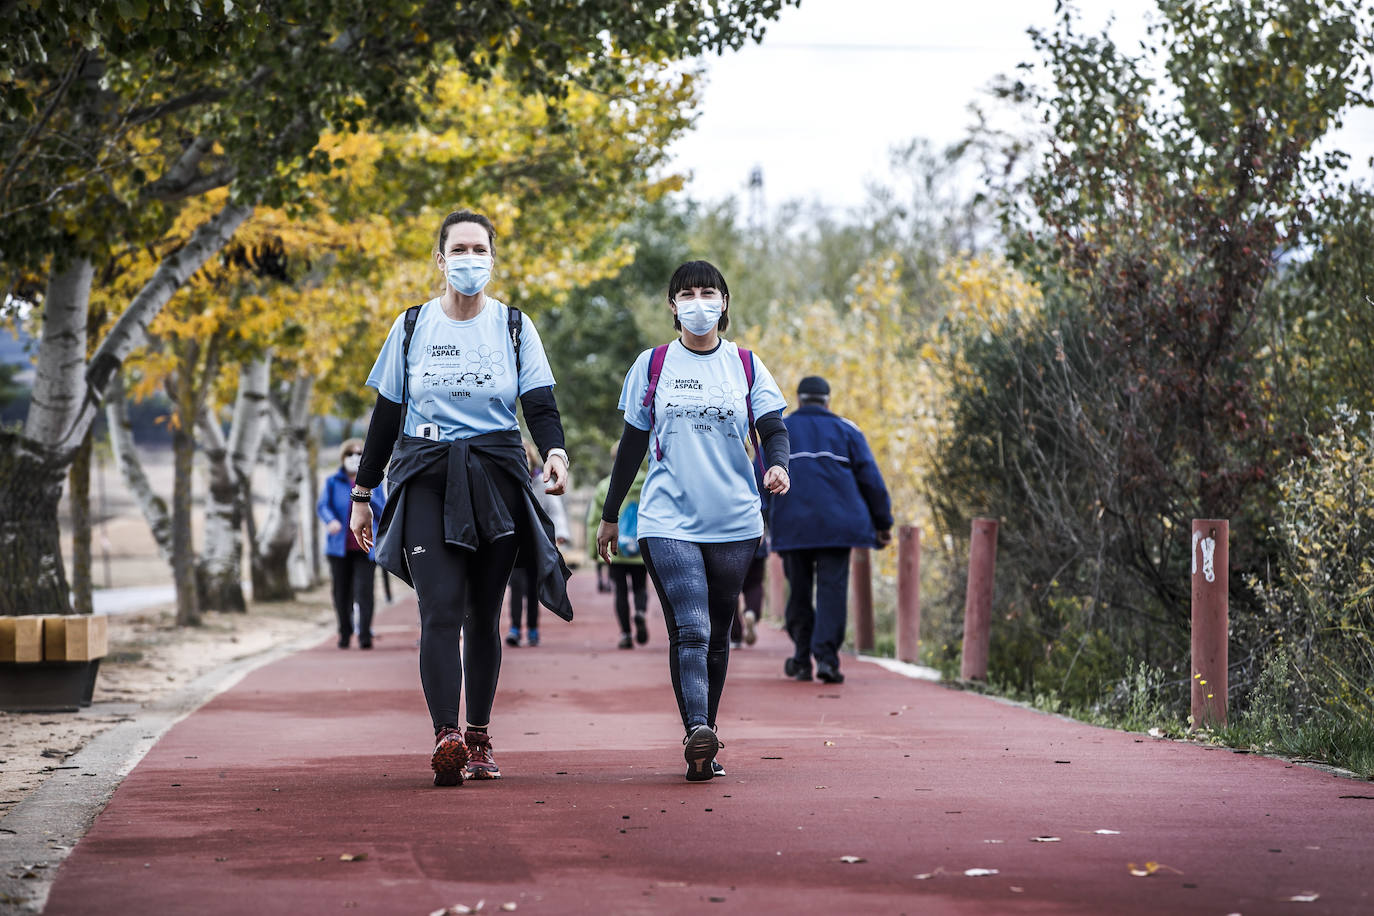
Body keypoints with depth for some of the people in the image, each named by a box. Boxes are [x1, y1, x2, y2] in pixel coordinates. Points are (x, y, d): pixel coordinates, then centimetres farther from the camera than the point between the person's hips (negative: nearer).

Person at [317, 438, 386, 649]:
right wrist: (331, 521, -25)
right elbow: (322, 506, -4)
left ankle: (365, 635, -16)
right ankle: (344, 633, 19)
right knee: (341, 593, 4)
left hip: (365, 548, -1)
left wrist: (370, 499, -16)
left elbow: (383, 512, 4)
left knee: (364, 590, -13)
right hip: (339, 547, 1)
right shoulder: (333, 482, 8)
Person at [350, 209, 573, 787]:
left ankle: (479, 738, 15)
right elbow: (387, 413, 12)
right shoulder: (412, 326, 8)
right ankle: (445, 738, -25)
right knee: (440, 609, -15)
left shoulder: (514, 327, 7)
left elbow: (540, 403, 0)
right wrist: (362, 493, 12)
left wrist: (554, 451, -22)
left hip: (495, 479, 1)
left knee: (483, 613, 5)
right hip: (426, 478, -1)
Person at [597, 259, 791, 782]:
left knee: (717, 634, 8)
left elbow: (773, 426, 2)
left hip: (734, 522, 2)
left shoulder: (745, 365, 8)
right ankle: (697, 735, -28)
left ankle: (705, 739, 18)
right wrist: (610, 514, 15)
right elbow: (633, 443, 12)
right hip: (668, 520, -2)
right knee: (689, 630, -17)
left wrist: (777, 464, -21)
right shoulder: (653, 365, 7)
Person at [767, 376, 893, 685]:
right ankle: (826, 656, -18)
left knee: (799, 592, 10)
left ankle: (802, 661, 14)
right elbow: (871, 479, 7)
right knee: (832, 590, -5)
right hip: (837, 526, -1)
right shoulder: (846, 430, 10)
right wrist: (883, 523, 11)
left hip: (791, 528, 1)